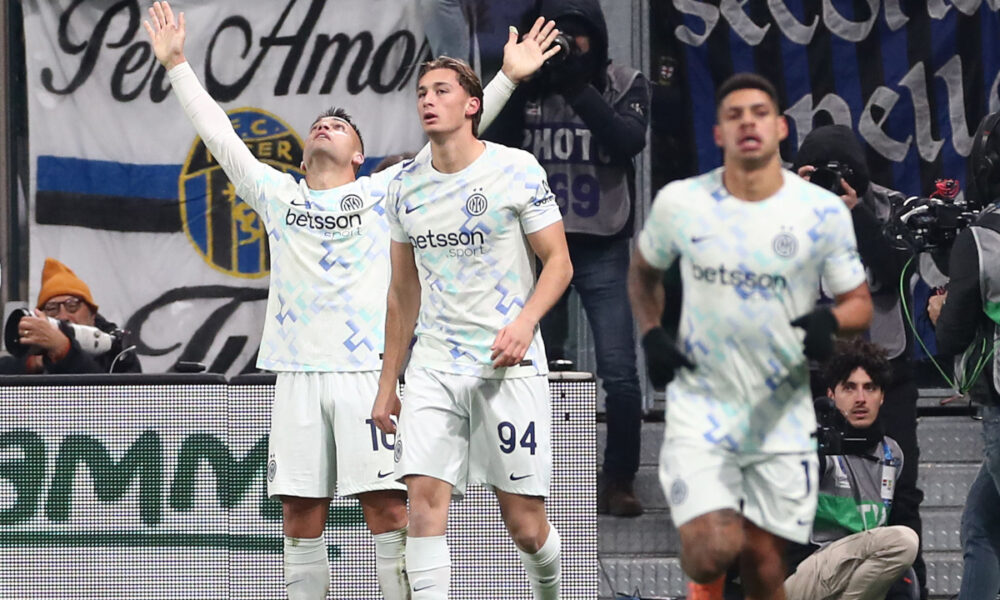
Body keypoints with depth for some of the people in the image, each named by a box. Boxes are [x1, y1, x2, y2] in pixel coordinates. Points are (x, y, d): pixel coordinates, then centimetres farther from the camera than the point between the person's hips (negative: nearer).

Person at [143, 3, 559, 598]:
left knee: (388, 506, -8)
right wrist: (177, 64, 19)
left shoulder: (382, 192, 9)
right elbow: (220, 135, 20)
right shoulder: (278, 194, 17)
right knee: (301, 514, 2)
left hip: (366, 370, -3)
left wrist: (507, 78, -1)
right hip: (298, 372, 3)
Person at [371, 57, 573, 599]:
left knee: (525, 524, -1)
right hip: (434, 366, 3)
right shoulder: (405, 186, 9)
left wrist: (524, 322, -20)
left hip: (509, 366, -3)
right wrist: (387, 384, 16)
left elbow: (558, 263, -1)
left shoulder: (517, 169, -3)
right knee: (424, 496, -15)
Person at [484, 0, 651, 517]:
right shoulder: (528, 85, 4)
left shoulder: (624, 85, 1)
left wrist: (579, 88, -22)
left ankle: (618, 482, 1)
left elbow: (628, 141, -16)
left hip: (603, 248, -1)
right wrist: (523, 87, -18)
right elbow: (494, 147, -6)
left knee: (619, 372, -9)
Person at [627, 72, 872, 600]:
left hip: (781, 413, 1)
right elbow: (642, 271, 16)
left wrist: (831, 321, -22)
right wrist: (650, 335, -1)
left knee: (762, 556, 5)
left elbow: (860, 303, 1)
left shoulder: (823, 212, -7)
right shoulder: (679, 203, -4)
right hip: (701, 403, -1)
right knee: (713, 549, -17)